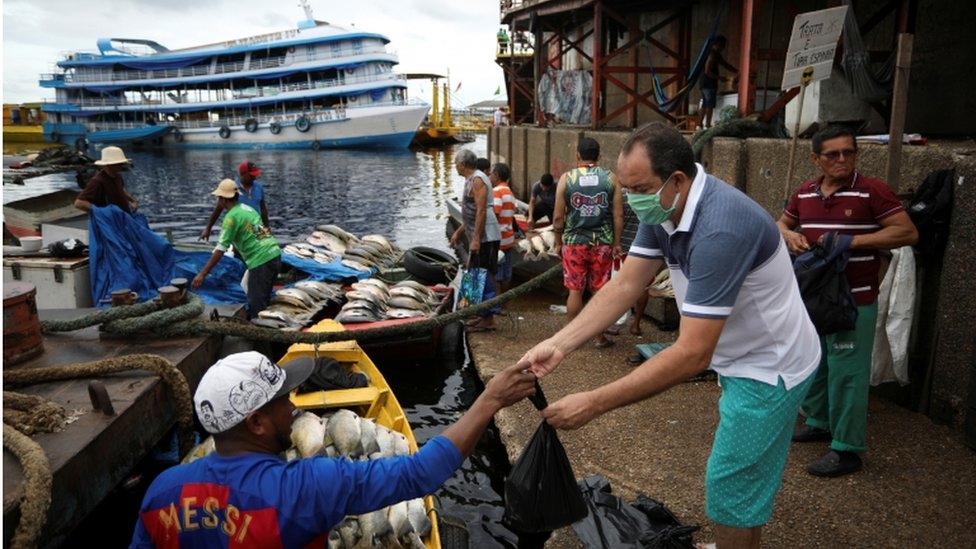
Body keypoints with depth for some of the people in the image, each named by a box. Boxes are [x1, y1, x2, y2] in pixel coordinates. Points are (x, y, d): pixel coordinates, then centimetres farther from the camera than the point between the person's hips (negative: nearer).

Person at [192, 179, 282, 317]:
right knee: (263, 301, 19)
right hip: (275, 255, 9)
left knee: (256, 305, 0)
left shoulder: (231, 216, -8)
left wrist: (202, 274, -11)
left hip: (261, 261, -8)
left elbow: (220, 250, -12)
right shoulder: (248, 208, 16)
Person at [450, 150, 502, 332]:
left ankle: (488, 320, -4)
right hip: (479, 238, 11)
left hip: (485, 238, -11)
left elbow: (481, 211, -21)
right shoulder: (471, 180, 19)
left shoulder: (477, 180, -13)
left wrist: (475, 239, -24)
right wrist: (459, 232, 27)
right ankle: (483, 315, 22)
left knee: (484, 277, -8)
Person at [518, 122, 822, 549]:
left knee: (731, 484, 3)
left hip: (769, 367, -9)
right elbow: (624, 285, -9)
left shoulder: (719, 229, -36)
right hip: (744, 358, 9)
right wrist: (558, 345, -21)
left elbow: (692, 354, -38)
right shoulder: (662, 207, -8)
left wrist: (593, 403, -38)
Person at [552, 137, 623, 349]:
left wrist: (558, 242, 9)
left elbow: (558, 216, -2)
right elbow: (618, 215, -2)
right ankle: (600, 337, 18)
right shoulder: (610, 178, -1)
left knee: (575, 290, 9)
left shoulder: (566, 178, -3)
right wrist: (616, 242, 7)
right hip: (603, 243, 0)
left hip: (574, 242, 0)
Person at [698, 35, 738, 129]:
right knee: (710, 105, -10)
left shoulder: (715, 54, 18)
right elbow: (708, 71, -20)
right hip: (709, 84, -10)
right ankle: (707, 125, -11)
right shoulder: (712, 54, -13)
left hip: (706, 83, 10)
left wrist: (738, 72, 12)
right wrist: (721, 78, -19)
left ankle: (700, 124, 11)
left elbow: (725, 65, 21)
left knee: (705, 105, 10)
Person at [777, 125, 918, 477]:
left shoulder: (872, 191, -9)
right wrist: (789, 234, -3)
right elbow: (781, 223, 21)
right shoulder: (804, 193, 7)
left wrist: (852, 241, -19)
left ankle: (847, 449, 8)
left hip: (855, 301, -6)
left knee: (846, 372, -3)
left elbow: (908, 232, -12)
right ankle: (819, 422, 37)